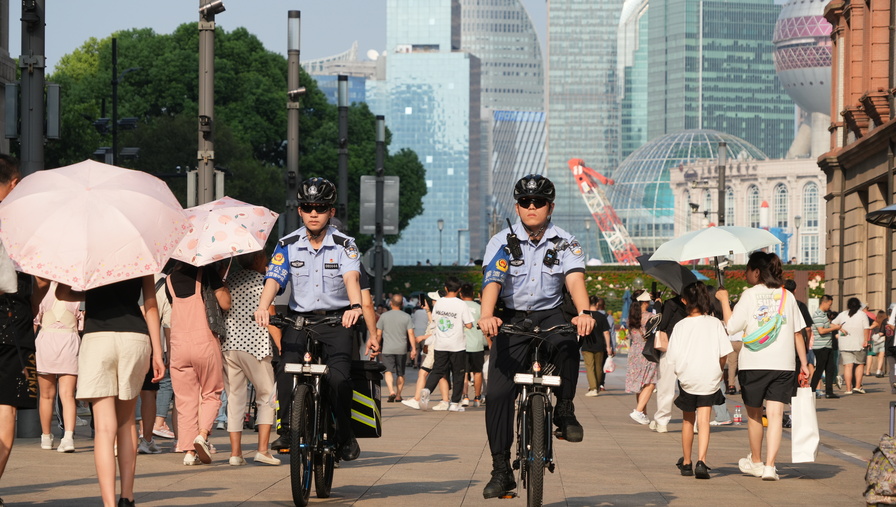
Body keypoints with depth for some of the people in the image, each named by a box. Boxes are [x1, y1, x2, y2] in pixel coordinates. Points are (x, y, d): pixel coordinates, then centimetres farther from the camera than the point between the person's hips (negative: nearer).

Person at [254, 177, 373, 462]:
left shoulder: (344, 245, -5)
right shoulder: (288, 245, -1)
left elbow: (351, 278, -21)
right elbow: (274, 279, -13)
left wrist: (355, 306, -42)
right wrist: (263, 307, -34)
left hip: (336, 319, -1)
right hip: (298, 318, 2)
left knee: (339, 376, -18)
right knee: (286, 368, -22)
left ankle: (345, 436, 0)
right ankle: (286, 429, -9)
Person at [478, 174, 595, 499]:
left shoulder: (565, 243, -2)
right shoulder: (502, 242, -4)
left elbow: (574, 279, -18)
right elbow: (492, 280, -19)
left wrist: (584, 313, -39)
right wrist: (487, 316, -39)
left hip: (550, 316, 0)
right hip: (512, 319, 0)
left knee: (567, 342, -37)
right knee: (497, 394, -11)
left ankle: (565, 410, -15)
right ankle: (501, 471, -3)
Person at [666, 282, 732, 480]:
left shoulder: (680, 326, -5)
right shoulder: (714, 323, -3)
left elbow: (672, 358, -5)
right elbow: (724, 353, -3)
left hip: (687, 379, 1)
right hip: (709, 379, 0)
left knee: (688, 420, 17)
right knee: (704, 420, -1)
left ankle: (686, 463, 27)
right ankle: (701, 461, -19)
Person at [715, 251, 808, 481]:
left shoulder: (750, 295, -2)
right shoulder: (787, 296, 9)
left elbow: (731, 326, -6)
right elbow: (798, 333, 10)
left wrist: (724, 300, 5)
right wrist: (804, 363, 14)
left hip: (754, 363, -2)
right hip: (784, 364, 2)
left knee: (754, 414, 14)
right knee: (776, 414, -2)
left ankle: (756, 462, 29)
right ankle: (770, 466, -12)